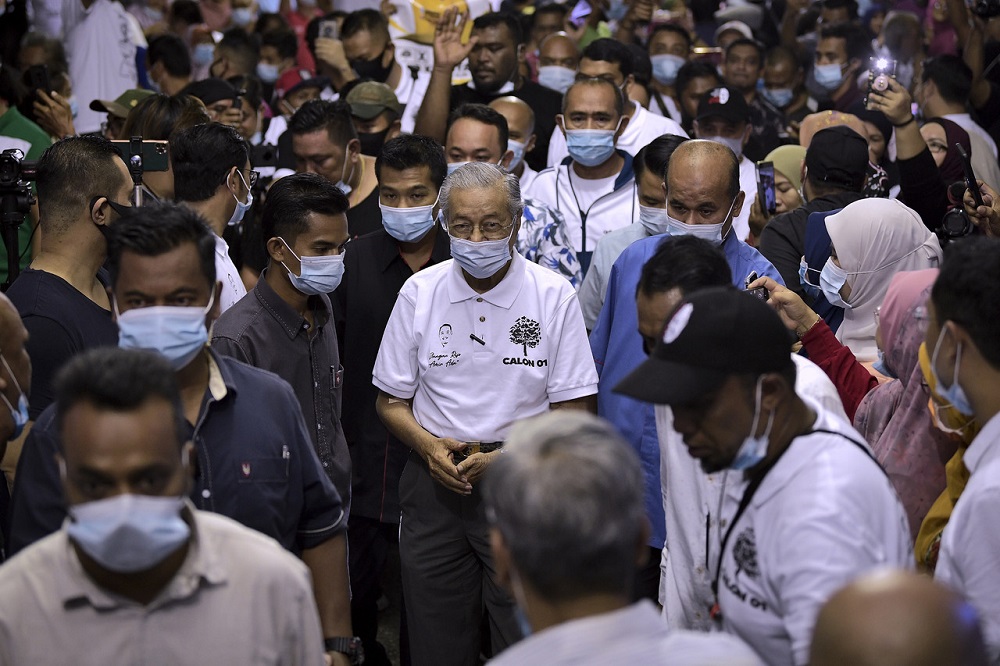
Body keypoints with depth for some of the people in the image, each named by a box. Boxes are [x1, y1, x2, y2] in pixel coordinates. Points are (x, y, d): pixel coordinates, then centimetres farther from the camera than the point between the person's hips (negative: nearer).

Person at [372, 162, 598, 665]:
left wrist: (505, 458, -17)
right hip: (434, 486, 2)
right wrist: (428, 445, -11)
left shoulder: (554, 297, -5)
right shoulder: (419, 292, 2)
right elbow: (391, 401, 9)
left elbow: (573, 412, -3)